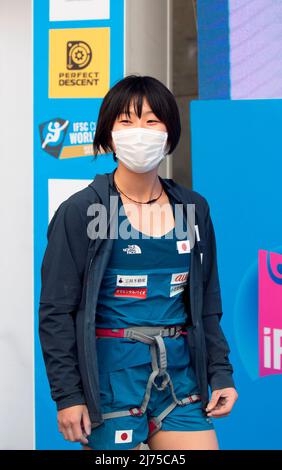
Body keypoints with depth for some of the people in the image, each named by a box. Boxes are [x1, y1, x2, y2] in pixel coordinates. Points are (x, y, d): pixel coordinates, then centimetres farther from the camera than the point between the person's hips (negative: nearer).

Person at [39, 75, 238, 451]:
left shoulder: (193, 209, 8)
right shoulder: (81, 211, -5)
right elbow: (56, 311, -5)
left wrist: (221, 373, 8)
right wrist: (67, 394, -9)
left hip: (180, 373, 4)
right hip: (111, 375, -3)